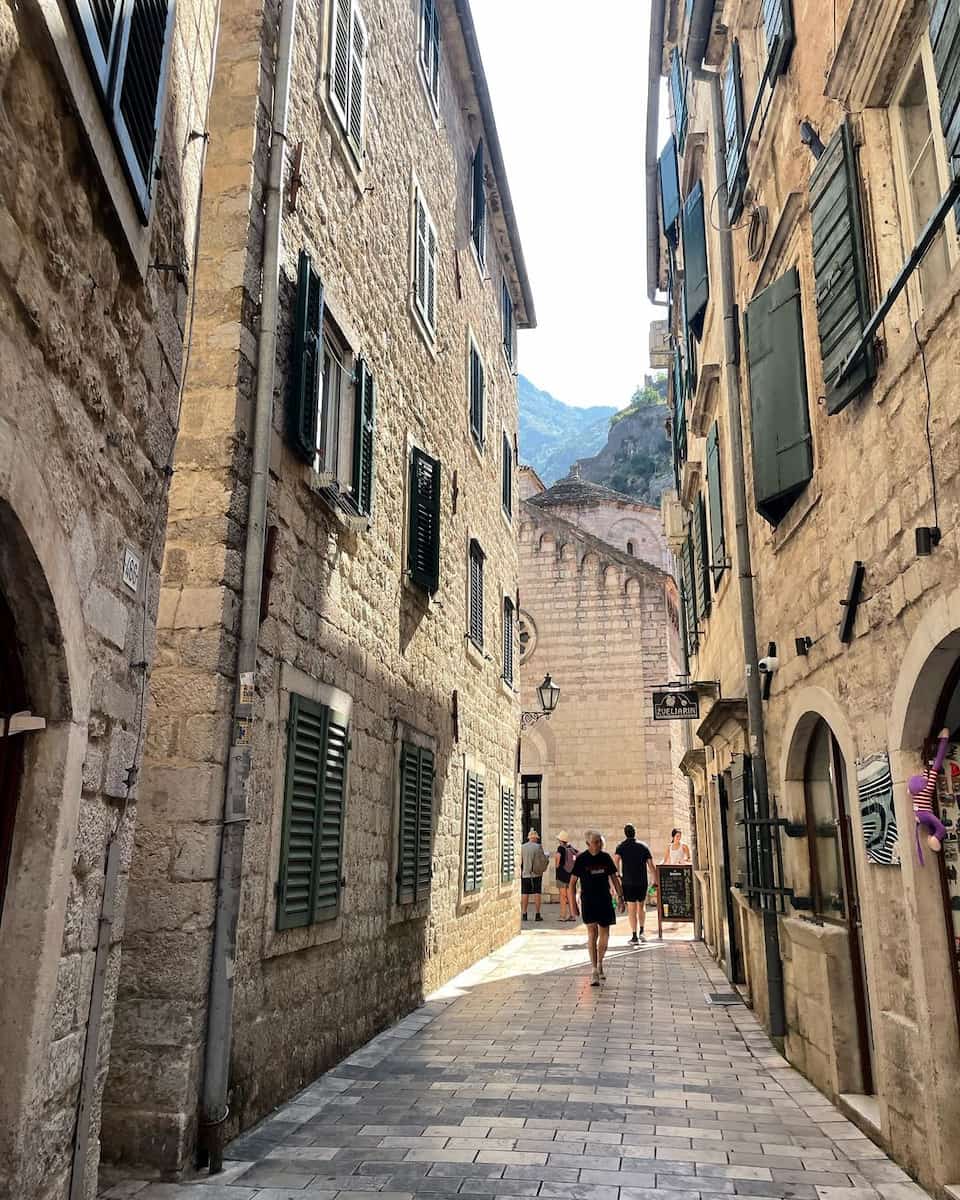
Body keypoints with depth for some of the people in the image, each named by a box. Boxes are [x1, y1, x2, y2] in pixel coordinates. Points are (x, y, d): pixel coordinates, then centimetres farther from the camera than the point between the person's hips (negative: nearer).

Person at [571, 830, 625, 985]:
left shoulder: (605, 857, 3)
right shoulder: (581, 859, -7)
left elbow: (614, 878, 12)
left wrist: (620, 897, 7)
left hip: (605, 900, 3)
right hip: (588, 901, -3)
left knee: (604, 934, 8)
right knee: (592, 934, -10)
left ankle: (600, 964, 31)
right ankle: (595, 972, -6)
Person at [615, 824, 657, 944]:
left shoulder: (621, 847, 2)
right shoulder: (644, 846, 5)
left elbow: (616, 860, -16)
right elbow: (652, 865, 2)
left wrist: (617, 876, -17)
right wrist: (655, 881, 8)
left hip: (628, 882, -2)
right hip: (642, 882, 2)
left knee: (632, 908, 0)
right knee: (641, 906, 20)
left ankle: (634, 936, -3)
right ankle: (641, 932, 21)